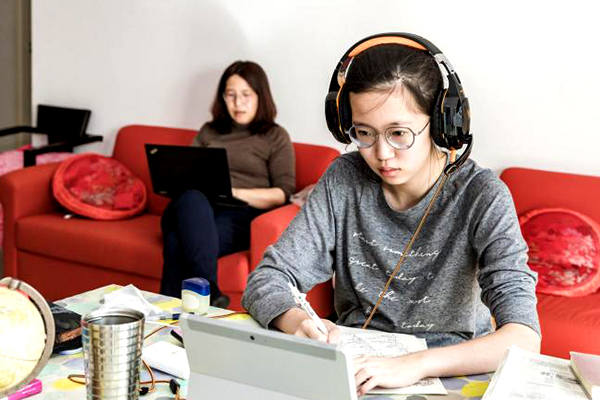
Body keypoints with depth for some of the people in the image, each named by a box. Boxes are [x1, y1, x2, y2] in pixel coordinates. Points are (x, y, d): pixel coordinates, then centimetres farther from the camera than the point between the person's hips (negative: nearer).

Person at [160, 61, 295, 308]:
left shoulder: (276, 137, 16)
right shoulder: (209, 132, 29)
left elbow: (284, 193, 4)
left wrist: (236, 192, -11)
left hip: (240, 215, -3)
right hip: (195, 209, 3)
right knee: (191, 197, -39)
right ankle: (209, 290, -52)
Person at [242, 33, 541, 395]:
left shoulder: (481, 198, -15)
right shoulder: (344, 181, -6)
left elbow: (524, 337, -24)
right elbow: (267, 279, -7)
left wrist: (415, 365, -39)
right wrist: (297, 324, -30)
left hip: (450, 370, -1)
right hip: (354, 362, 2)